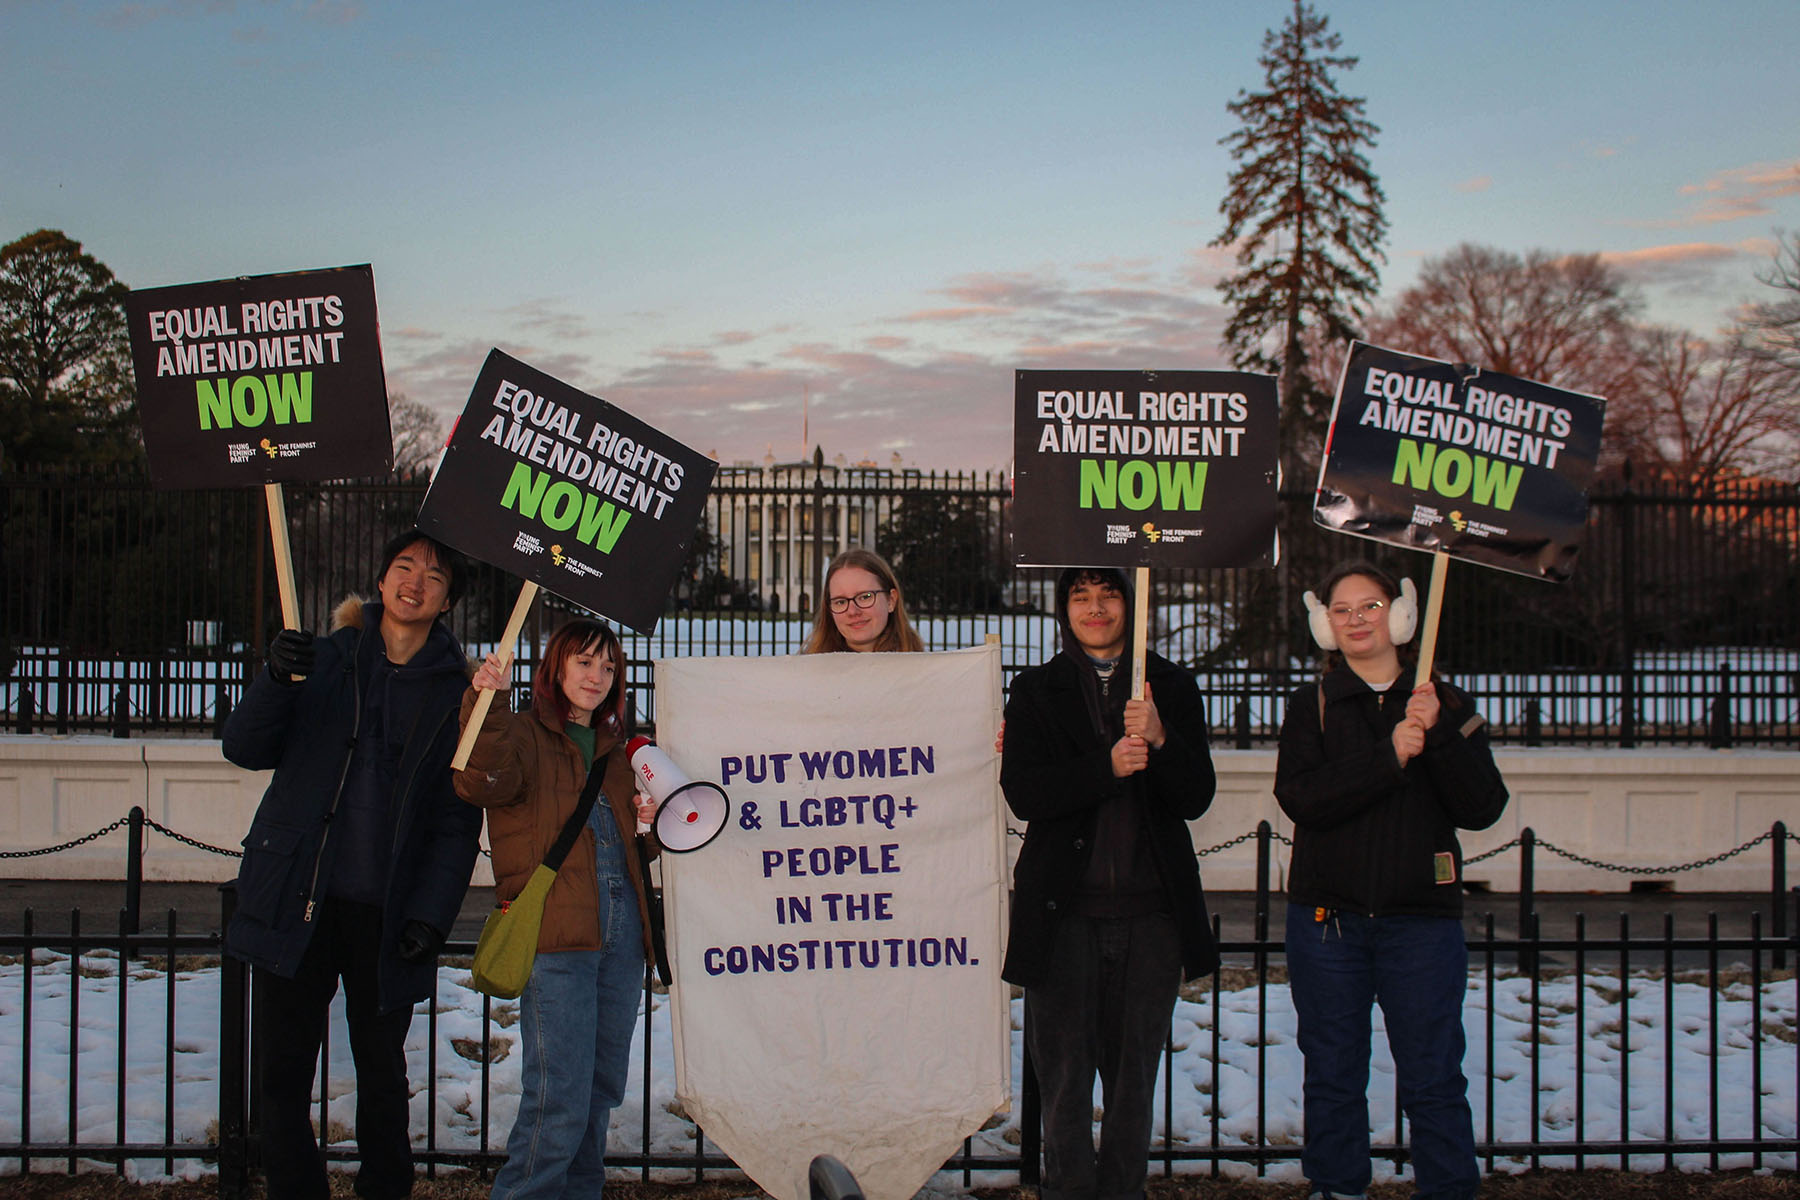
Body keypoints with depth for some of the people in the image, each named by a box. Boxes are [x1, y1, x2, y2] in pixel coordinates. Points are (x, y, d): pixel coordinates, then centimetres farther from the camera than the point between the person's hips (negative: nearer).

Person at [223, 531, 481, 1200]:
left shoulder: (457, 694, 3)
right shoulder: (324, 660, 7)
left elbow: (457, 821, 1)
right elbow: (245, 749, 2)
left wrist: (430, 914, -11)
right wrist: (276, 679, -16)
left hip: (385, 915, -1)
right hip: (293, 904, 1)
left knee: (382, 1075, 9)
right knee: (284, 1073, 5)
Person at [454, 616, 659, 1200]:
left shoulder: (614, 748, 21)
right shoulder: (522, 734, 1)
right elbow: (482, 782, -22)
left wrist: (648, 819, 12)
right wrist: (485, 704, -34)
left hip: (621, 932, 7)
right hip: (556, 933, -7)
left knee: (603, 1086, 13)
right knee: (559, 1097, -11)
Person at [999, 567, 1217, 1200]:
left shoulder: (1172, 687, 8)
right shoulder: (1036, 690, 6)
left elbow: (1196, 797, 1)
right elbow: (1023, 792, -7)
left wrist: (1159, 741, -17)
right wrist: (1109, 766, -19)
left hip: (1151, 908, 1)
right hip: (1064, 908, -1)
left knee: (1134, 1070, 10)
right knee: (1064, 1070, 3)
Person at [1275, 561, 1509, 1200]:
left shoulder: (1448, 705, 7)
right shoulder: (1311, 705, 6)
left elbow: (1483, 808, -3)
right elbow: (1301, 798, -11)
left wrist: (1439, 734, -16)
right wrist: (1390, 755, -18)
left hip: (1421, 916, -1)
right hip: (1328, 916, 1)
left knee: (1433, 1079, -1)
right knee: (1333, 1076, 8)